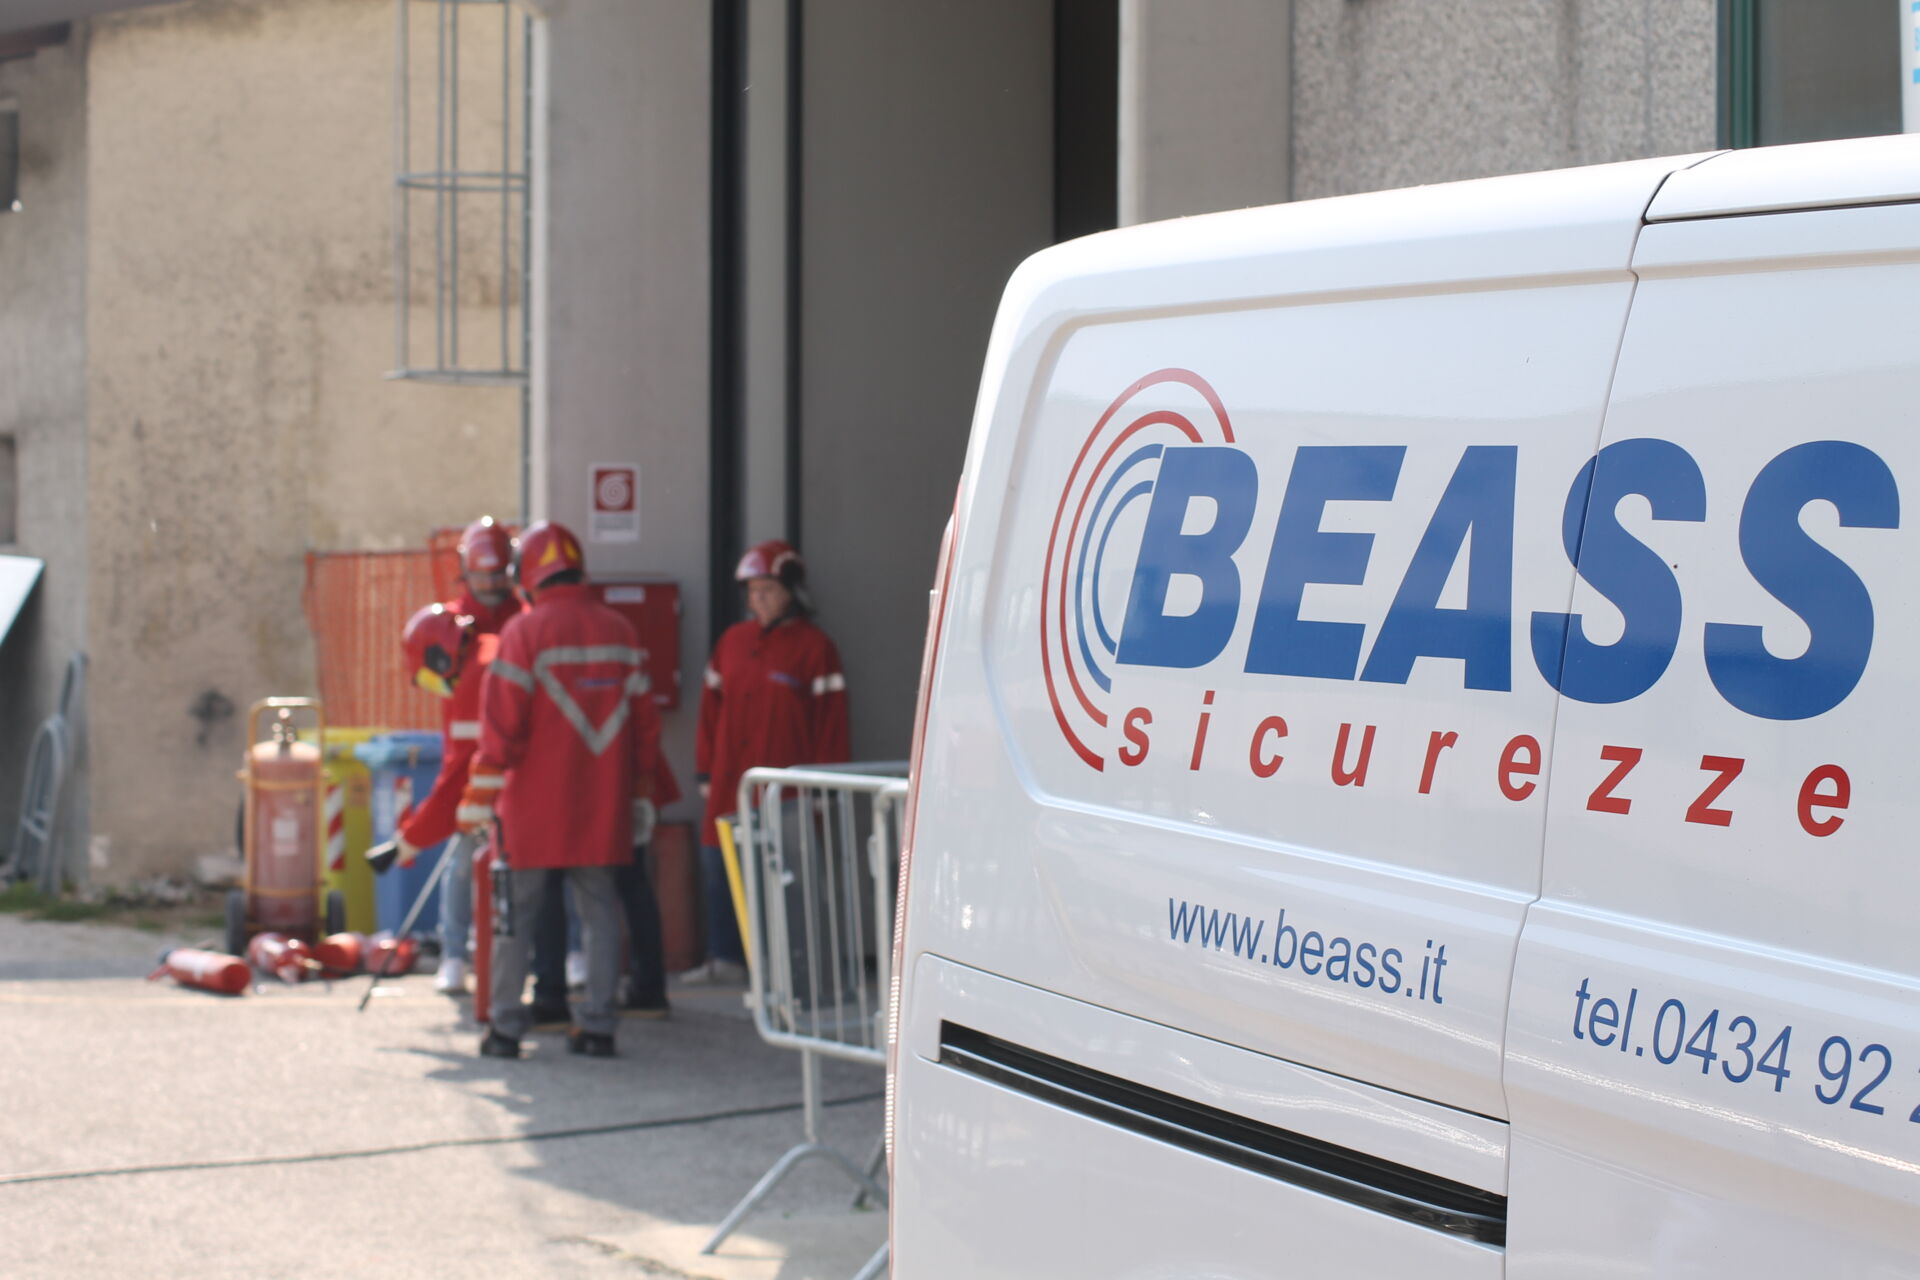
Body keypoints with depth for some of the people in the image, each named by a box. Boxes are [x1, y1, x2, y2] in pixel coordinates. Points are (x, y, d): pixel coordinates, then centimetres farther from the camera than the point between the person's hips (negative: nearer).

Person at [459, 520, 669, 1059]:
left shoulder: (524, 632, -9)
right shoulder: (620, 632, 6)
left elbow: (502, 726, -12)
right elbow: (645, 721, 9)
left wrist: (479, 801, -6)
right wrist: (641, 796, 17)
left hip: (534, 811, -4)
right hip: (602, 811, 4)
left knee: (518, 914, 5)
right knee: (600, 910, 9)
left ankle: (506, 1028, 8)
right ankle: (597, 1025, 7)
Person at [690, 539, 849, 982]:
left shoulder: (813, 647, -2)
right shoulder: (732, 641, 14)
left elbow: (830, 719, -3)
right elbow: (712, 708, 17)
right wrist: (706, 772, 12)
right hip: (729, 787, 5)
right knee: (717, 868, 4)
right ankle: (725, 958, 13)